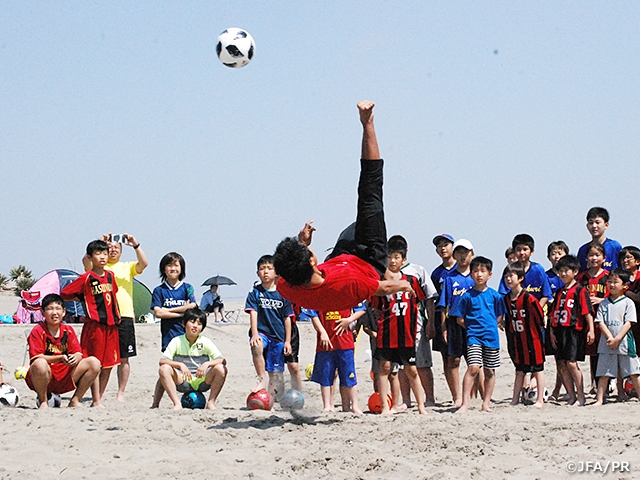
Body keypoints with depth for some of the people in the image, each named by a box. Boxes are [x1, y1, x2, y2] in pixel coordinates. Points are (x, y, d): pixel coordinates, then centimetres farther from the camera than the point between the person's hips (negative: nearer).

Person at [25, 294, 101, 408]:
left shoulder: (68, 330, 9)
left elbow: (78, 353, 2)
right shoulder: (38, 331, -6)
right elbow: (37, 358, -17)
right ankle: (43, 401, -13)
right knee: (40, 364, -39)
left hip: (65, 378, 5)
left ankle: (75, 400, 0)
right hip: (45, 378, -5)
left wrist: (76, 358, -24)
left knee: (94, 362, -10)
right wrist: (60, 358, -29)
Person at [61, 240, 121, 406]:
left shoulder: (110, 275, 11)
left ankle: (100, 398, 17)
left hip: (111, 324, 6)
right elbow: (64, 294, -5)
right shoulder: (86, 278, -6)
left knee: (109, 364, 8)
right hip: (94, 325, -6)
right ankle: (96, 401, -1)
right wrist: (84, 300, 0)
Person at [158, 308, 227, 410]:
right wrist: (180, 365, -29)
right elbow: (162, 361, -12)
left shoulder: (205, 342, -1)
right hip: (182, 382, 0)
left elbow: (223, 360, -9)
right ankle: (177, 404, -22)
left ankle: (211, 403, -14)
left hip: (202, 381, 0)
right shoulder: (177, 341, -2)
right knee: (164, 369, -26)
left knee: (221, 369, -25)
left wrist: (207, 364, -28)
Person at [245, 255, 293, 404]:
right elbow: (253, 313, -8)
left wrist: (287, 341, 3)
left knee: (276, 372, 3)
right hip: (261, 333, -2)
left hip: (278, 336, 2)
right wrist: (255, 334, -22)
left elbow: (287, 319, 7)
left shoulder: (282, 294, 4)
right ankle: (262, 379, -24)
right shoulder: (255, 292, 2)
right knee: (256, 346, -37)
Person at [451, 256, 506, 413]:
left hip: (491, 337, 3)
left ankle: (486, 403, 16)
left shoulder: (494, 295, 4)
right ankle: (465, 403, -16)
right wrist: (473, 327, 2)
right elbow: (459, 319, 4)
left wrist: (489, 326, 3)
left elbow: (499, 317, 12)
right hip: (474, 337, -3)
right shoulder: (467, 296, 0)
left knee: (490, 371, 7)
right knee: (473, 368, -16)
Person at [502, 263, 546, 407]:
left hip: (532, 339, -6)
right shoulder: (506, 299, 3)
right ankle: (515, 400, 16)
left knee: (537, 369, 4)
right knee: (519, 371, 13)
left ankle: (540, 400, 8)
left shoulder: (529, 298, -18)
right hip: (517, 340, 6)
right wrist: (509, 339, 15)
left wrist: (537, 332, -2)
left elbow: (540, 317, -10)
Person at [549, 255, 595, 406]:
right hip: (560, 331, 7)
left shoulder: (580, 290, -4)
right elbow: (553, 314, 18)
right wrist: (552, 332, 13)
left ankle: (581, 397, -3)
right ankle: (572, 397, 11)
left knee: (571, 363, -12)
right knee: (563, 365, 5)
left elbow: (587, 311, -9)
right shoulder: (560, 292, 17)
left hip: (575, 331, -7)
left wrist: (591, 330, -15)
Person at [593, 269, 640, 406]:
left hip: (624, 342, -3)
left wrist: (617, 339, -15)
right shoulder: (604, 303, 9)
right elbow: (600, 322, 2)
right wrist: (610, 338, -12)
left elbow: (628, 323, -7)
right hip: (607, 343, 3)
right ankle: (599, 399, 5)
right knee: (604, 374, 3)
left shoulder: (628, 303, 0)